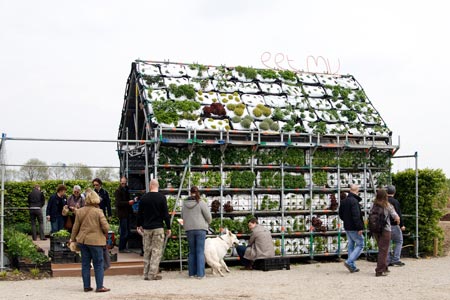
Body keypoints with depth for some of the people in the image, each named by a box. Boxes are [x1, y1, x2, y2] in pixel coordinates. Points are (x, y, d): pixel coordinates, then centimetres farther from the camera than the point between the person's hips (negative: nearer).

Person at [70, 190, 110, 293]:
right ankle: (100, 287, 6)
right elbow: (106, 227, -14)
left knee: (85, 264, 12)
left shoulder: (79, 211, 2)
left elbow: (76, 227, 8)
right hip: (95, 240, -5)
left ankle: (86, 286, 16)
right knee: (98, 264, 5)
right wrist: (105, 234, 8)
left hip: (83, 240, 5)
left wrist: (72, 238, 20)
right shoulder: (98, 211, -12)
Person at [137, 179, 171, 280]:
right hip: (158, 228, -3)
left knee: (147, 251, 10)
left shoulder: (144, 198, 2)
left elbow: (139, 213, 9)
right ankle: (152, 274, -3)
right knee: (156, 251, 0)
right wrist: (168, 228, 1)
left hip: (146, 228, 3)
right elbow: (166, 214, -7)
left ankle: (146, 274, 12)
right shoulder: (162, 198, -6)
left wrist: (139, 225, 22)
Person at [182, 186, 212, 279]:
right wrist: (207, 223, 15)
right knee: (200, 251, -1)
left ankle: (192, 273, 14)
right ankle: (200, 273, -4)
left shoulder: (185, 204, 3)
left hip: (189, 229, 4)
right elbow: (208, 217, -6)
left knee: (192, 251, 13)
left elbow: (182, 216, 12)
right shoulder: (201, 203, -9)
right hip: (200, 229, -4)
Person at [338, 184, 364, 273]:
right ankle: (349, 262, -10)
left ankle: (352, 267, 16)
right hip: (354, 228, -9)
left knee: (350, 245, 13)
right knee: (360, 244, 1)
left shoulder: (343, 201, 9)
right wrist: (359, 228, -20)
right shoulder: (354, 201, -19)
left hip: (347, 227, 9)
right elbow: (356, 216, -24)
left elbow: (340, 214, 17)